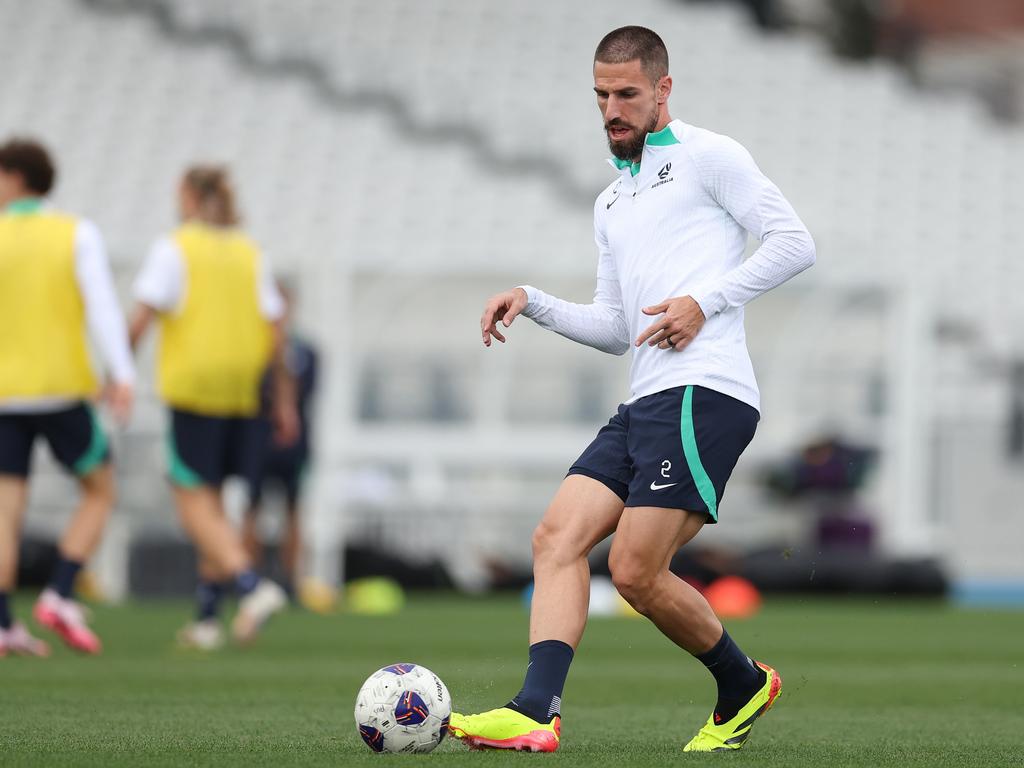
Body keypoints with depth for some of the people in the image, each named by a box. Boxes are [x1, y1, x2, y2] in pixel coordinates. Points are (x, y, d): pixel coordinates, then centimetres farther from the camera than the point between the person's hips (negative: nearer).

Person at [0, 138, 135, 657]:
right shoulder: (78, 234, 0)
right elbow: (101, 304, -11)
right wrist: (121, 375, -17)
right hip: (63, 390, -1)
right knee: (99, 492, 14)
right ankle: (60, 596, -2)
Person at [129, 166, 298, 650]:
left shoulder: (173, 249, -3)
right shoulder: (250, 253, 12)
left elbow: (143, 316, -11)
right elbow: (275, 330, 9)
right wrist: (284, 400, 13)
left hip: (192, 387, -6)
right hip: (242, 391, 6)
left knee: (194, 504, -4)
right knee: (210, 502, 15)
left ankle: (252, 585, -25)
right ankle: (206, 619, 12)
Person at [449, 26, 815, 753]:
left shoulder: (708, 156, 3)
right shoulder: (611, 203, 27)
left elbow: (793, 242, -4)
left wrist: (705, 301, -11)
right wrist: (532, 303, 14)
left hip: (702, 394, -8)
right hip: (643, 404, 8)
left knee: (636, 571, -13)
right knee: (558, 536, -10)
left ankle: (744, 686, 9)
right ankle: (536, 712, -21)